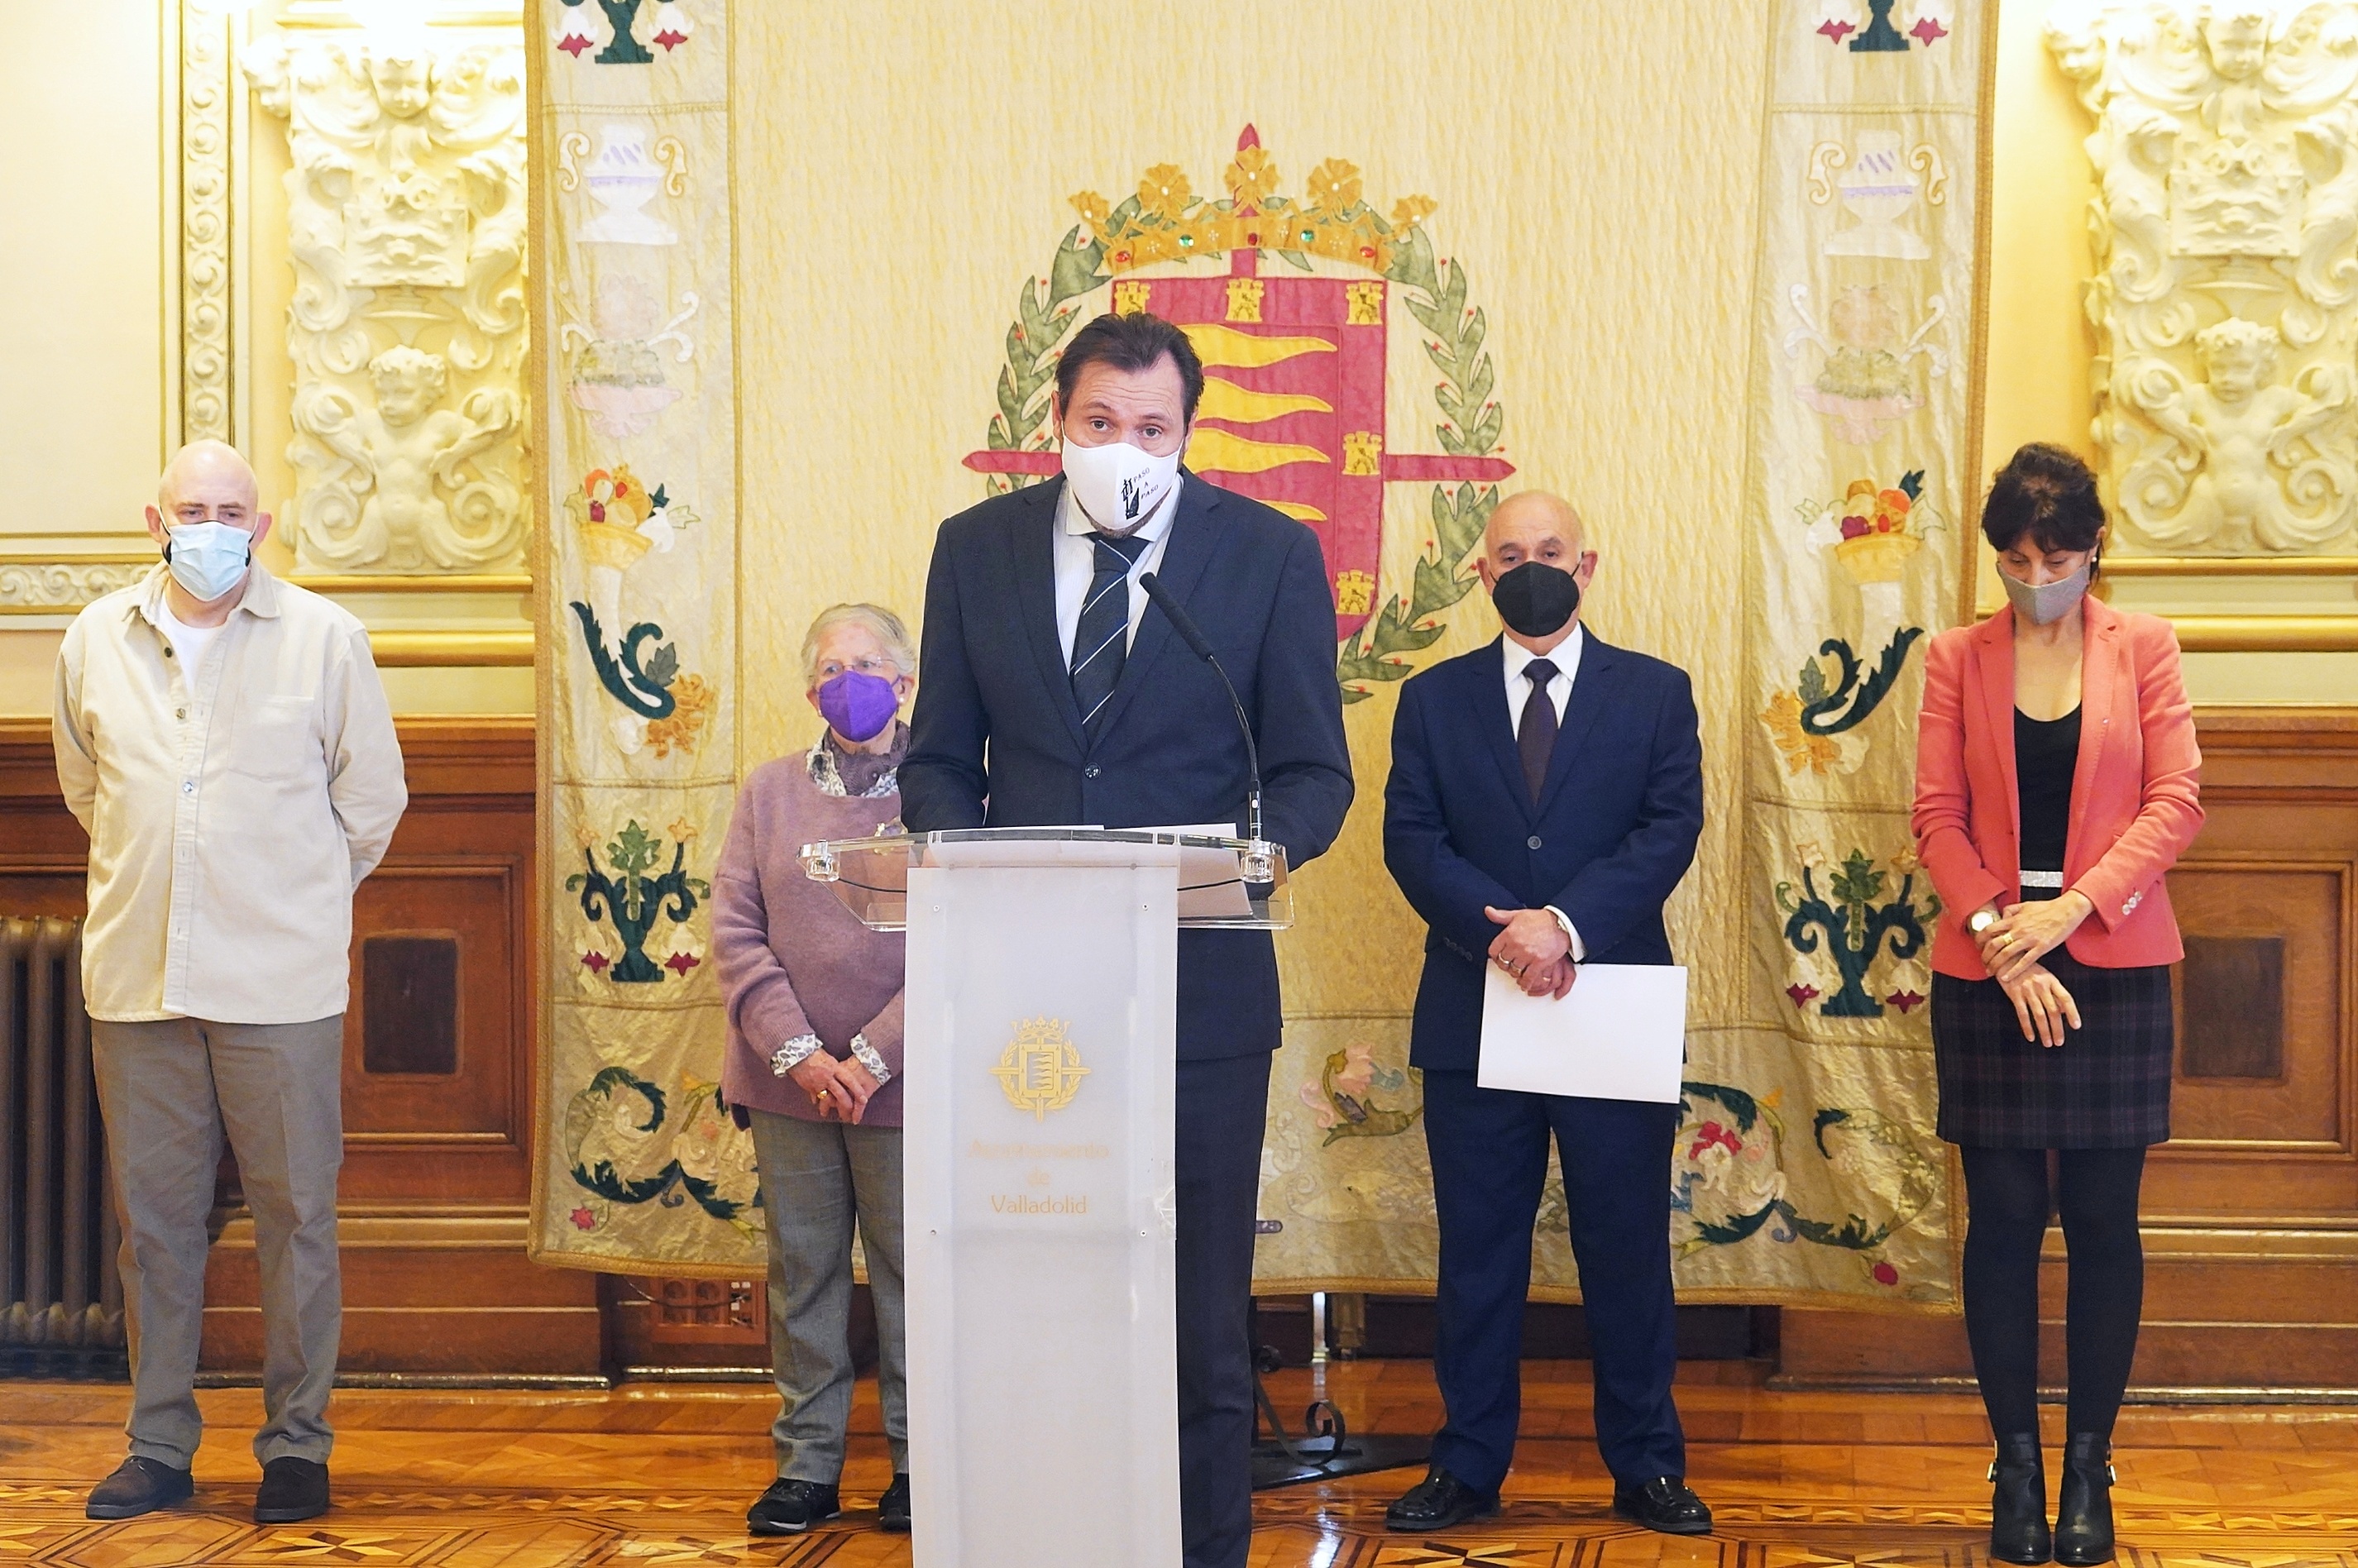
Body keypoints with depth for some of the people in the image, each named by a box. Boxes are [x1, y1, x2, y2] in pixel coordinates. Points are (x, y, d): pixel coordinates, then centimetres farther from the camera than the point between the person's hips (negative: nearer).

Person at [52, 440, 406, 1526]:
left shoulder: (325, 638, -1)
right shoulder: (96, 640, 7)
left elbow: (372, 797, 8)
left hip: (282, 984, -2)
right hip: (137, 979, 3)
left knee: (295, 1215, 2)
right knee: (152, 1219, 8)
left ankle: (297, 1445, 13)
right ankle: (159, 1445, 19)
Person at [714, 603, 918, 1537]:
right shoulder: (770, 792, 9)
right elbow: (735, 931, 3)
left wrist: (871, 1057, -13)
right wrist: (798, 1054, -9)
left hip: (899, 1084, -3)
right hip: (786, 1083, 3)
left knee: (910, 1272, 4)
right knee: (802, 1269, 8)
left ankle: (918, 1462, 16)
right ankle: (807, 1463, 18)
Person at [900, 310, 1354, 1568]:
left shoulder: (1271, 555, 2)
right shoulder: (977, 548, 8)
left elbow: (1313, 771, 3)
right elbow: (940, 758, 11)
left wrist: (1263, 849, -18)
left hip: (1200, 982, -2)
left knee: (1200, 1307, 6)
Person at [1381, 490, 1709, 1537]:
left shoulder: (1655, 693, 5)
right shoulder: (1434, 700, 8)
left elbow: (1670, 830, -5)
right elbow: (1411, 838, -1)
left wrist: (1569, 923, -19)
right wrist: (1499, 930, -17)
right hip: (1473, 1016, 1)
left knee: (1628, 1248, 5)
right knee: (1478, 1253, 7)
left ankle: (1646, 1466, 17)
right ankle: (1468, 1467, 16)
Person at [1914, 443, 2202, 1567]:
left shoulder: (2143, 648, 4)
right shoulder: (1958, 658, 5)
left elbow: (2177, 800, -2)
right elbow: (1937, 817, 0)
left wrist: (2072, 907, -14)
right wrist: (2003, 940, -11)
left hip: (2113, 967, 0)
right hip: (1987, 970, 0)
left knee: (2102, 1220, 2)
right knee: (2003, 1219, 2)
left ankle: (2089, 1470, 11)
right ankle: (2015, 1466, 11)